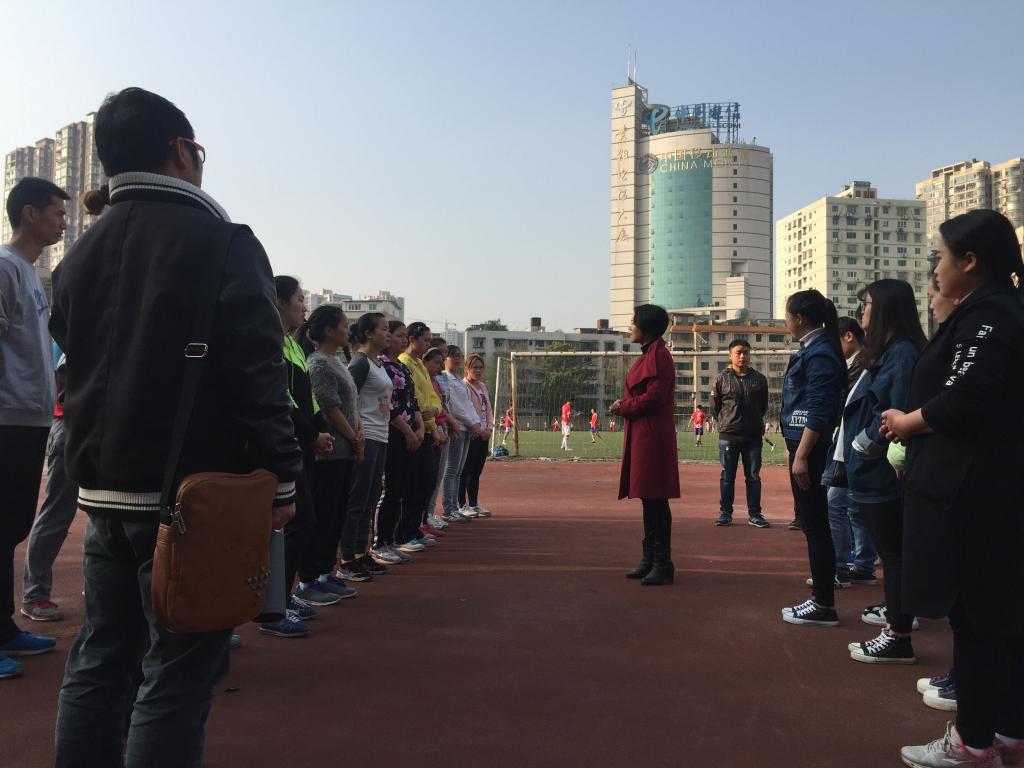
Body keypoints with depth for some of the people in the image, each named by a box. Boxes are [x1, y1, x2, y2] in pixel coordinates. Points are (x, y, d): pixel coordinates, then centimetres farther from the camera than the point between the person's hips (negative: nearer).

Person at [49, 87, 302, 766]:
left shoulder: (80, 254, 11)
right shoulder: (221, 242, -10)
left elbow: (77, 365, 17)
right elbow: (258, 371, -16)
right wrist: (282, 476, -10)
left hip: (102, 487, 7)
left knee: (99, 660, 17)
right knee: (178, 674, 1)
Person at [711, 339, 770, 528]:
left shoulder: (759, 379, 6)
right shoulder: (721, 378, 0)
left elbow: (764, 406, 16)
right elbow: (714, 407, 6)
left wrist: (753, 421, 12)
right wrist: (728, 421, 7)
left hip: (753, 435, 2)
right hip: (728, 435, -1)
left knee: (753, 476, 5)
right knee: (727, 476, 5)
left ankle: (754, 514, 12)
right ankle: (725, 513, 13)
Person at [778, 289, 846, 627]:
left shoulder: (819, 353, -13)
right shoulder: (811, 349, 16)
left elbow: (819, 411, -20)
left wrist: (801, 456, -22)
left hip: (810, 447, -10)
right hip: (803, 445, 10)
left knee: (814, 524, -5)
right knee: (811, 522, 13)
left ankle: (824, 605, 3)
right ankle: (820, 597, 21)